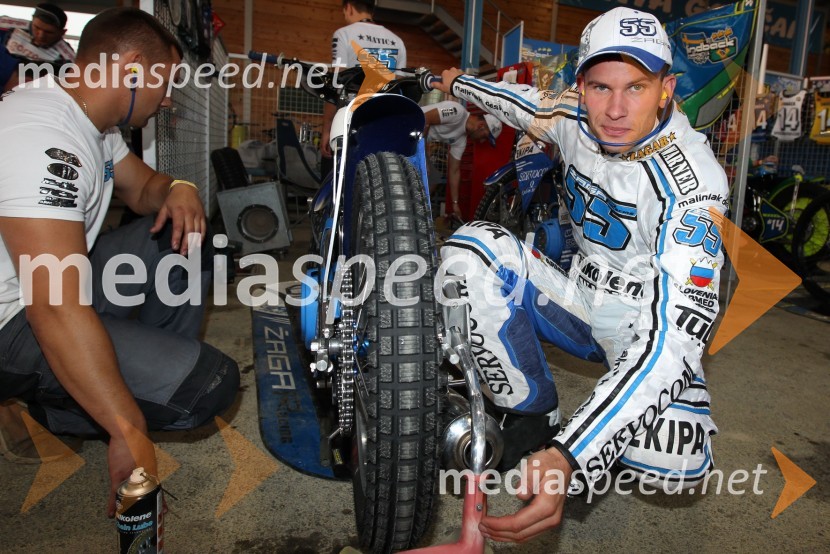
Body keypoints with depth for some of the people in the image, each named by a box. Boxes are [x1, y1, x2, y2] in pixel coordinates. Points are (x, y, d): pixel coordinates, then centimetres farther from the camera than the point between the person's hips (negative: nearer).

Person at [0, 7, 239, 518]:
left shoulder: (91, 117, 4)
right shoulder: (43, 137, -28)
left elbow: (142, 187, 19)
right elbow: (56, 310, -34)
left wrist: (178, 189, -7)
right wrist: (129, 433, -31)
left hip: (61, 279, 10)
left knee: (187, 237, 7)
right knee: (210, 383, -20)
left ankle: (154, 367, 9)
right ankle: (42, 407, 0)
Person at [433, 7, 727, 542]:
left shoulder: (691, 181, -28)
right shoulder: (576, 117, -10)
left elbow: (674, 335, -37)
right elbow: (525, 100, 16)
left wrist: (567, 460, -48)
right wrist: (460, 84, 35)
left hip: (651, 327, -4)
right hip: (579, 299, 5)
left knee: (671, 459, -34)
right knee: (473, 247, -20)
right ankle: (533, 414, -9)